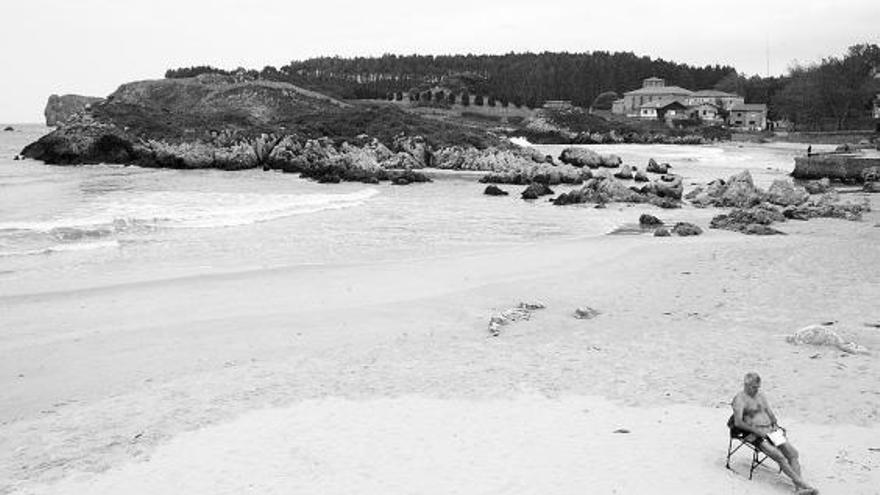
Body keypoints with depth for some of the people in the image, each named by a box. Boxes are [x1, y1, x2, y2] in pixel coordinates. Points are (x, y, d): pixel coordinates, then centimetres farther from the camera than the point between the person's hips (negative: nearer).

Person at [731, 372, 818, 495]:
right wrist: (757, 431, -20)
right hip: (754, 435, -7)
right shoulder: (740, 399, -4)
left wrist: (775, 425, 2)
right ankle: (801, 483, -26)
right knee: (779, 456, -26)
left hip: (770, 431, 7)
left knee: (793, 453, -15)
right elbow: (738, 423, -14)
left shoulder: (761, 396, 21)